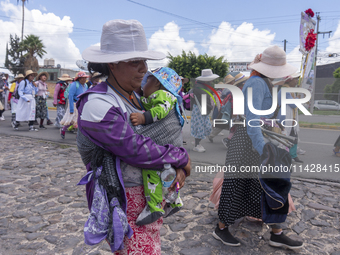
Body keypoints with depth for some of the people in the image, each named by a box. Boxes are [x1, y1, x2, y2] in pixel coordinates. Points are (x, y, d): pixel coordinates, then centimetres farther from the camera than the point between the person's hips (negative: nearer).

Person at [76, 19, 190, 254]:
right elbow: (137, 150, -25)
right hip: (124, 200, -8)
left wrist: (180, 166, -8)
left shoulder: (136, 97, 5)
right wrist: (182, 158, -13)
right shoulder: (97, 104, -22)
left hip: (150, 190, 8)